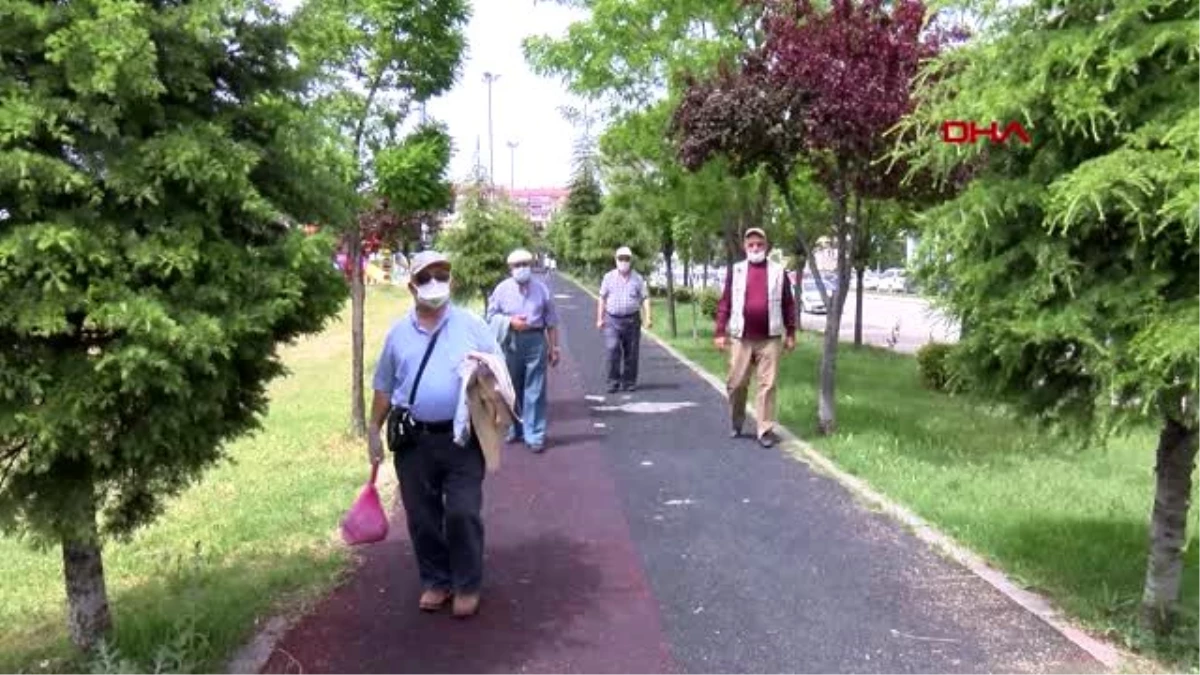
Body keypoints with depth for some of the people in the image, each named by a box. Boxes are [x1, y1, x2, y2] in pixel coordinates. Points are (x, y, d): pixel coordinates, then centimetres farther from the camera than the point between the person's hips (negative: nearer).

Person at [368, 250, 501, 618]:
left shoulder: (471, 325, 1)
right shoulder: (398, 332, 8)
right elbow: (384, 387, 14)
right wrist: (374, 431, 12)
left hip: (462, 438, -2)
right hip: (413, 440, 3)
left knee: (462, 513, -2)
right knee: (422, 517, 10)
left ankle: (467, 585, 17)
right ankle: (434, 581, 28)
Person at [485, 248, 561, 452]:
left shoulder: (542, 289, 3)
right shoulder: (502, 289, 3)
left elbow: (551, 322, 6)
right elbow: (491, 316, 6)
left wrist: (554, 348, 4)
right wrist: (510, 321, -10)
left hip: (535, 340, -1)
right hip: (510, 342, 1)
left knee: (535, 390, -3)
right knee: (512, 388, 12)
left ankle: (535, 435, 2)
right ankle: (516, 428, 28)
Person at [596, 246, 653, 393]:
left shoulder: (637, 278, 6)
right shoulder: (609, 277, 7)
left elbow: (645, 298, 3)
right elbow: (602, 298, 10)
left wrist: (648, 317, -9)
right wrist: (599, 319, 5)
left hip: (632, 319, 1)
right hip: (612, 319, -1)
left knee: (631, 353, 4)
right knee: (612, 350, -12)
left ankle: (629, 382, 16)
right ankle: (613, 381, -6)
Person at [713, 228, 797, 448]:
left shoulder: (778, 271, 6)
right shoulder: (736, 271, 6)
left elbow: (788, 304, 8)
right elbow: (725, 303, 5)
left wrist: (791, 333, 5)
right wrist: (720, 332, 0)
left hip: (770, 339, 0)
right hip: (740, 338, 1)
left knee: (767, 385, -1)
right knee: (736, 383, 6)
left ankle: (766, 430, 4)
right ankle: (736, 423, 26)